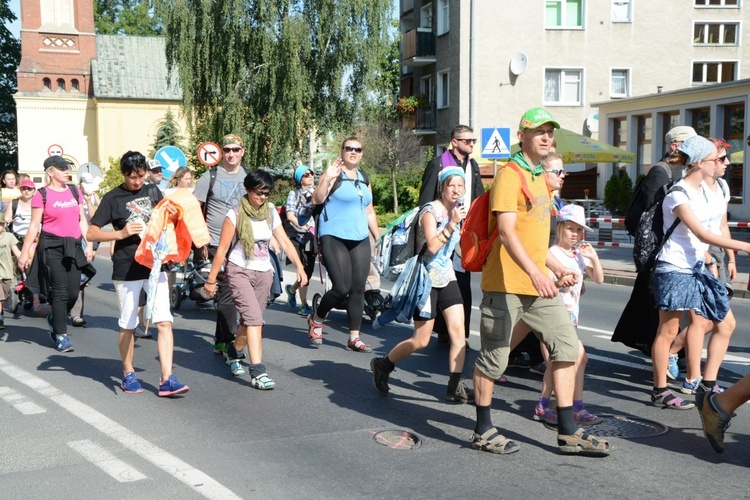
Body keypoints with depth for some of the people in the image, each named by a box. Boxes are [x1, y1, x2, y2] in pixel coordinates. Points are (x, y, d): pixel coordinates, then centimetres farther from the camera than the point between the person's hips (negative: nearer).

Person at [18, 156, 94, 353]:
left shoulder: (75, 191, 11)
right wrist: (25, 252, -6)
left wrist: (89, 244, 8)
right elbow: (34, 225, -4)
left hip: (73, 246, 5)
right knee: (60, 290, -5)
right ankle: (61, 335, 5)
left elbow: (82, 220, 15)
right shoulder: (42, 195, -3)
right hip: (52, 246, -5)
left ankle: (55, 319, 31)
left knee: (73, 292, 2)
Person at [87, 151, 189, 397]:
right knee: (127, 325, 8)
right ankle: (128, 374, 25)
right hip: (127, 270, -3)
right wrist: (122, 233, -17)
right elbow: (91, 234, -6)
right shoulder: (112, 198, -4)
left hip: (155, 266, 3)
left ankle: (167, 379, -6)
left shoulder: (153, 191, 8)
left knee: (164, 321, -6)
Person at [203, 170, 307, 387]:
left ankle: (233, 352, 38)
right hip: (239, 271, -5)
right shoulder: (235, 215, -6)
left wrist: (299, 266, -10)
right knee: (254, 318, -18)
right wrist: (211, 279, -4)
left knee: (250, 320, 9)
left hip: (264, 273, 5)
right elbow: (222, 249, -5)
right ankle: (258, 371, -21)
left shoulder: (271, 213, 8)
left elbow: (285, 241, 3)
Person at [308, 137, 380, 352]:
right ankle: (316, 319, 15)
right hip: (334, 238, -6)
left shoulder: (363, 179, 16)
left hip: (360, 240, 6)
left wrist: (378, 239, 20)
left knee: (358, 288, 1)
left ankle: (354, 338, 9)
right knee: (341, 288, -12)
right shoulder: (334, 175, -3)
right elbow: (317, 199, -16)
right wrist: (327, 178, -28)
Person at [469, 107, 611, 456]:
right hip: (506, 283, -9)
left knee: (567, 346, 6)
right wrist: (535, 273, -34)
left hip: (538, 283, 9)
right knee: (494, 356, 1)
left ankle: (567, 432, 12)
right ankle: (483, 431, 16)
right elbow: (506, 232, -24)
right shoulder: (509, 176, -12)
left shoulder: (539, 177, 17)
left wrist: (552, 270, 26)